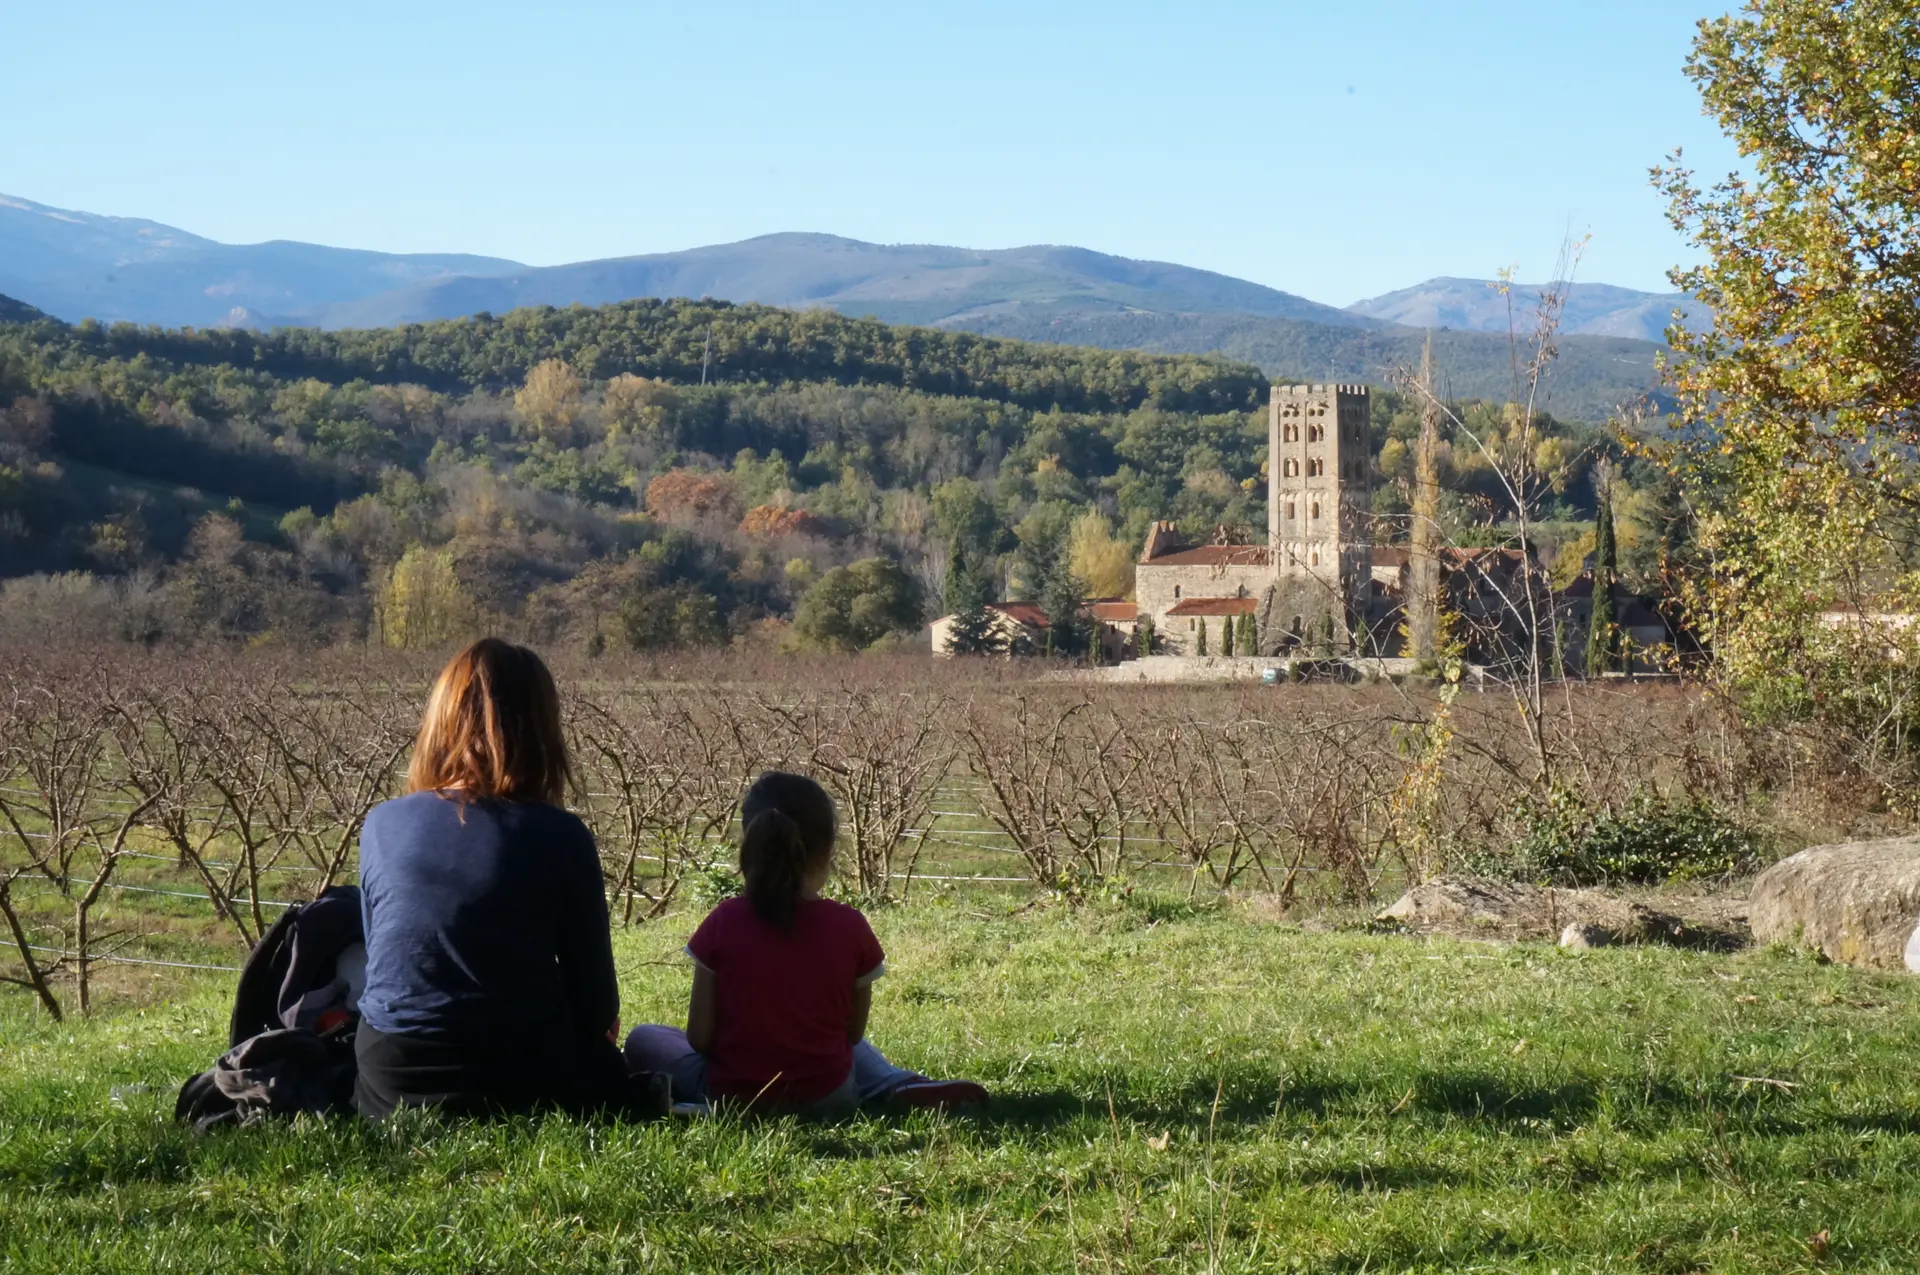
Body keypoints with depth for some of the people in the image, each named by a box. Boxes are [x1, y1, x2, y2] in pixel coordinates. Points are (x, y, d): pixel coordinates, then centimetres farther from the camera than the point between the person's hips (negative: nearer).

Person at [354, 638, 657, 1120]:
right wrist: (602, 1021, 23)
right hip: (515, 1079, -4)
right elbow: (597, 1000, -1)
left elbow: (379, 960, 13)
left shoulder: (380, 826, 0)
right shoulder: (561, 838, -8)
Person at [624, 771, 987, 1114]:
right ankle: (898, 1089, 6)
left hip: (733, 1096, -1)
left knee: (643, 1039, 25)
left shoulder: (723, 923, -13)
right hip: (829, 1097, 1)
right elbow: (853, 1031, 1)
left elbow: (699, 1037, -9)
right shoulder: (850, 927, -10)